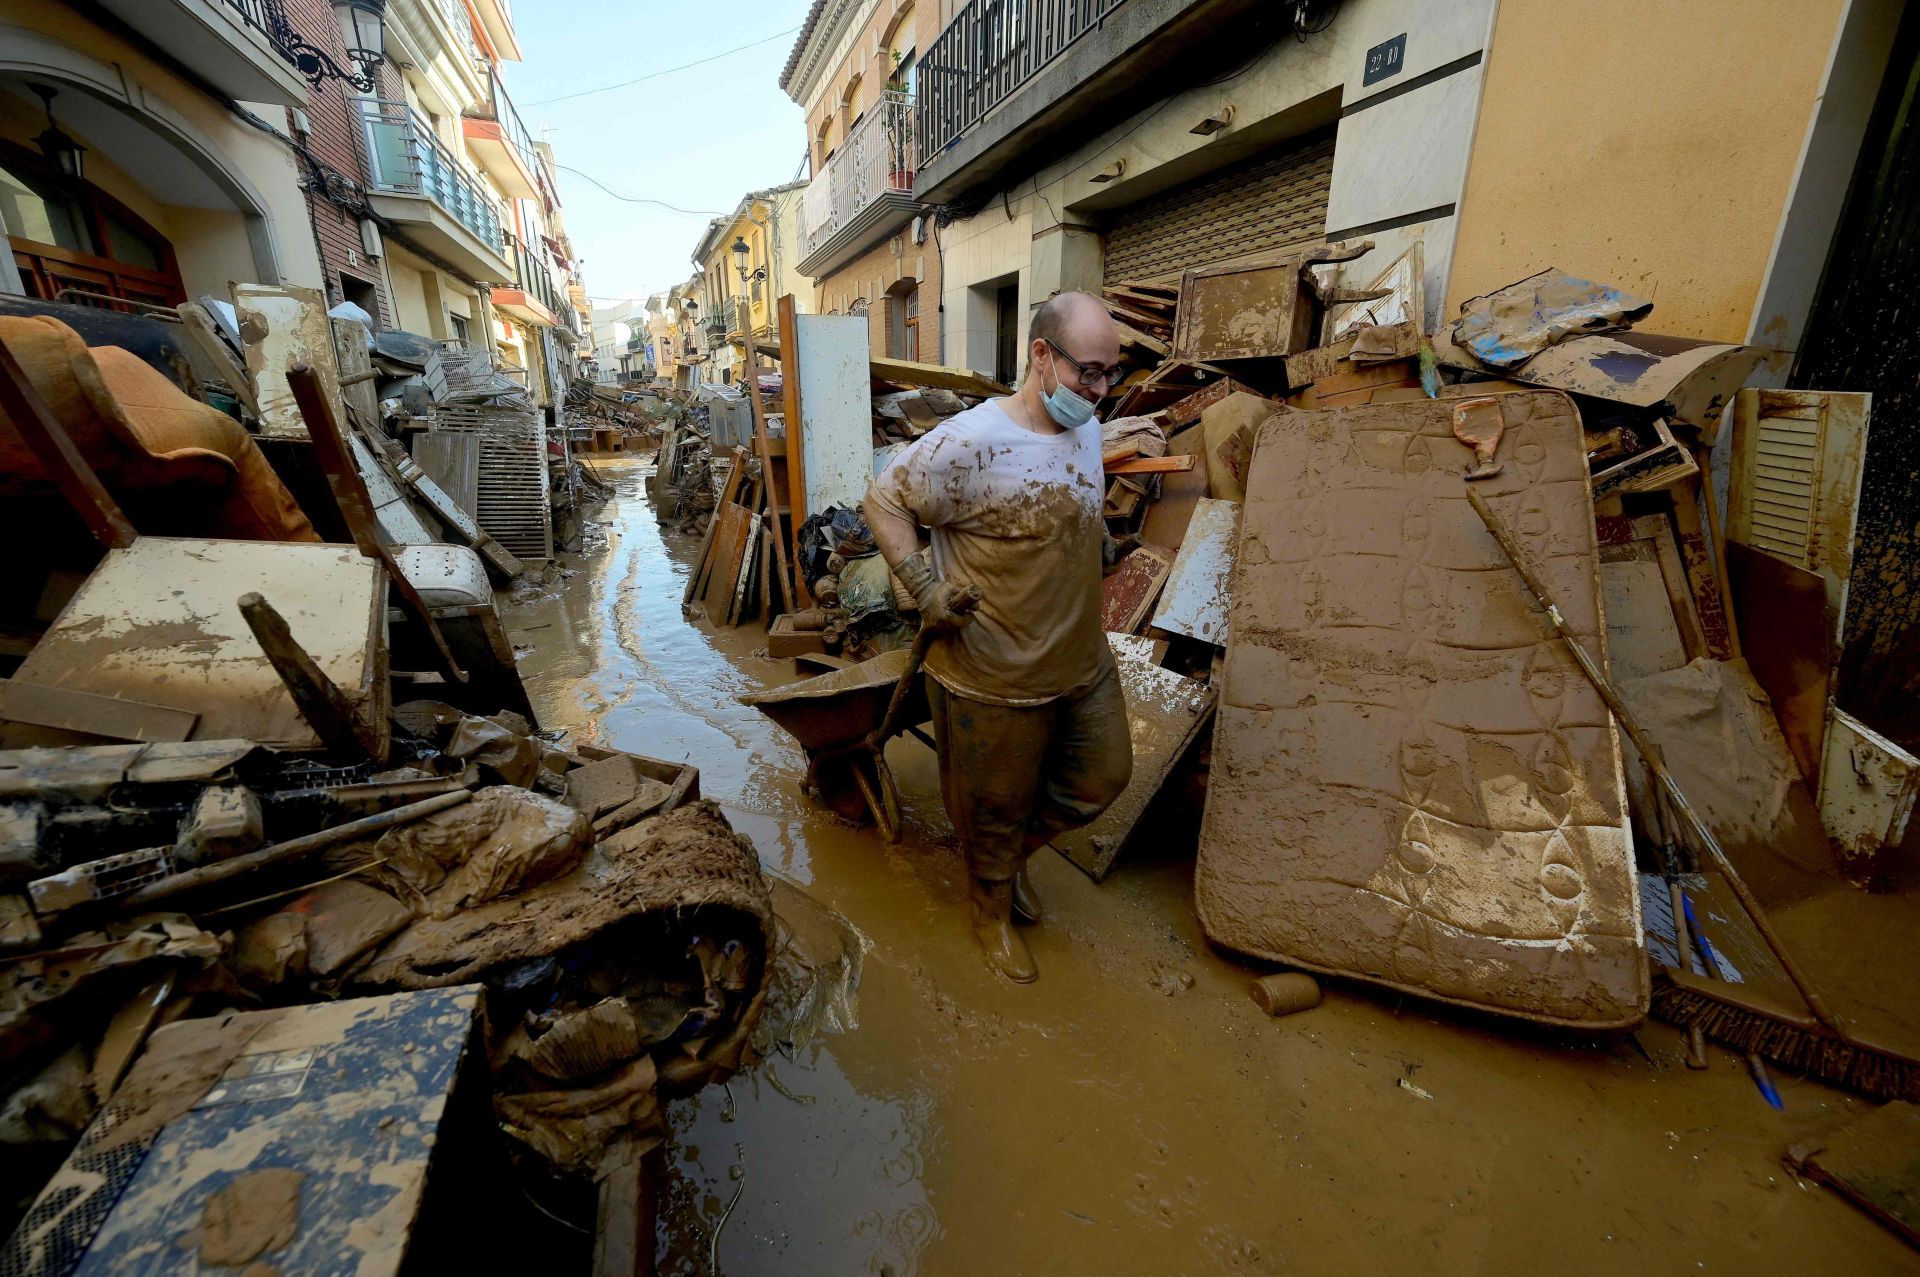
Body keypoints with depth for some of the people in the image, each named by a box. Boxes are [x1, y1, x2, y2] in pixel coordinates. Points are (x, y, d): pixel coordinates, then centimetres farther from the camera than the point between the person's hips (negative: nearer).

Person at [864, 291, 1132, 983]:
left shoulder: (1088, 430, 3)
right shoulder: (970, 442, -22)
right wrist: (925, 588, -21)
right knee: (996, 807, 13)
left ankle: (1015, 855, 47)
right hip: (994, 677, -7)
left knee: (1103, 777, 22)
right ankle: (993, 910, 44)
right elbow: (883, 499, -13)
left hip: (1085, 662, 8)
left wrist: (1099, 542, 8)